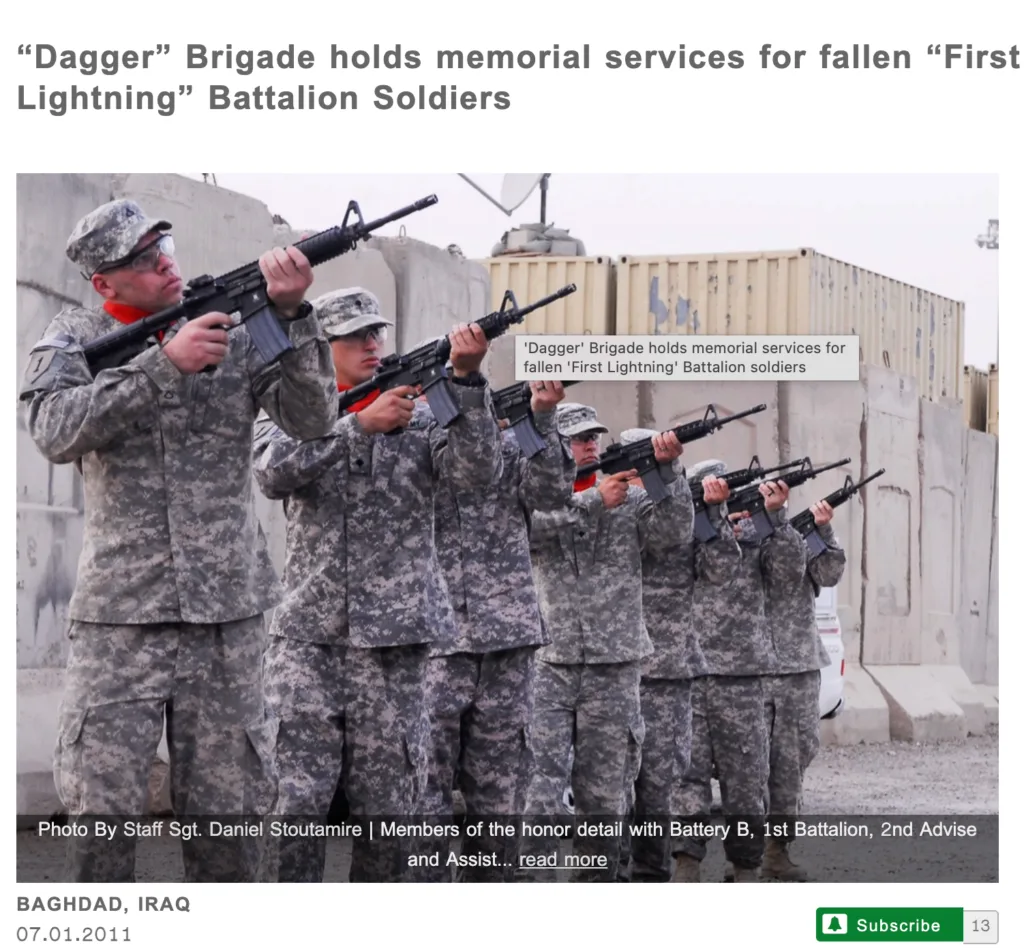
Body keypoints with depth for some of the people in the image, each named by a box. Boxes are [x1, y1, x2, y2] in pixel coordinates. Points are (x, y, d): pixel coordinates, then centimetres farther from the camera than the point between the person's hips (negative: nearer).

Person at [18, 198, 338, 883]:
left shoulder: (236, 329, 7)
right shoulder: (77, 337, 4)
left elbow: (311, 419, -4)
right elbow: (55, 431, -14)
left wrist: (292, 312, -17)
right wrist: (163, 364, -21)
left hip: (228, 613, 1)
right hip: (119, 614, -1)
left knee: (227, 810, 5)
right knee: (101, 812, -4)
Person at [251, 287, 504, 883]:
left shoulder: (421, 414, 8)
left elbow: (478, 475, -9)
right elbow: (275, 473, -13)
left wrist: (467, 377, -19)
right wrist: (362, 424, -21)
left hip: (393, 639, 1)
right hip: (307, 638, -1)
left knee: (388, 811, 4)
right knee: (295, 803, -9)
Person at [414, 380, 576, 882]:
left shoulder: (510, 447, 11)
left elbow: (552, 491, -3)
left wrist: (540, 417, -16)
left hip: (508, 643, 3)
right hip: (431, 641, -3)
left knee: (498, 799, 8)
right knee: (423, 794, -7)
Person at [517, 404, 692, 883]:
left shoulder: (631, 499, 10)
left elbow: (675, 532, -5)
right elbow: (533, 525, -15)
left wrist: (668, 468, -15)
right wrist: (595, 500, -18)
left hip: (614, 670, 2)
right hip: (547, 667, -2)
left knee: (603, 794, 6)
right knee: (536, 791, -11)